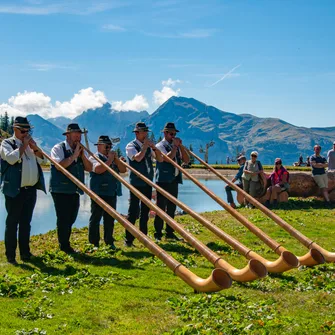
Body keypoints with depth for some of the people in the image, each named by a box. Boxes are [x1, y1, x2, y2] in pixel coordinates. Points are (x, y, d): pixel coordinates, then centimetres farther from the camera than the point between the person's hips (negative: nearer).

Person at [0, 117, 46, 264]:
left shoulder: (31, 144, 17)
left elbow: (42, 160, 11)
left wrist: (34, 147, -3)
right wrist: (23, 146, -13)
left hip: (31, 189, 6)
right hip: (15, 190, -6)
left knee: (26, 222, 12)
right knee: (12, 223, -3)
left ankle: (25, 253, 19)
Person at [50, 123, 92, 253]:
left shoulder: (80, 150, 14)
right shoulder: (58, 148, -7)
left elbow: (89, 168, 8)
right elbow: (59, 165, -23)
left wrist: (82, 154, -5)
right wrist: (74, 155, -18)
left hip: (75, 191, 7)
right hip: (61, 190, -7)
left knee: (70, 219, 13)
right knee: (63, 219, -3)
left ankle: (65, 245, 25)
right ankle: (64, 247, 8)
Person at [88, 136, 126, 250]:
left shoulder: (113, 158, 17)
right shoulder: (95, 157, -4)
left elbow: (123, 170, 9)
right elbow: (98, 169, -23)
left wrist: (116, 159, -4)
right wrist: (110, 159, -15)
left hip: (112, 193, 7)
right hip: (99, 192, -7)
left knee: (110, 219, 11)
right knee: (95, 218, -2)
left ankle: (109, 242, 20)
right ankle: (94, 244, 2)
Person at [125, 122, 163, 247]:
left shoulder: (149, 146, 11)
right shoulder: (131, 146, -7)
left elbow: (160, 159, 4)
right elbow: (137, 158, -25)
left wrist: (154, 147, -10)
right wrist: (145, 146, -16)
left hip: (148, 183, 6)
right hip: (136, 183, -6)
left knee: (145, 211, 12)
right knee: (133, 211, -7)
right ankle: (128, 239, -3)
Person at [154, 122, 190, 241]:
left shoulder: (176, 146, 15)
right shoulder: (160, 146, -5)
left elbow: (186, 160, 7)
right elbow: (167, 158, -22)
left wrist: (181, 146, -1)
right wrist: (175, 146, -13)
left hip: (174, 180, 7)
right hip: (163, 181, -7)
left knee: (171, 208, 11)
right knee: (161, 207, -5)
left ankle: (169, 232, 19)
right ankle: (158, 233, -1)